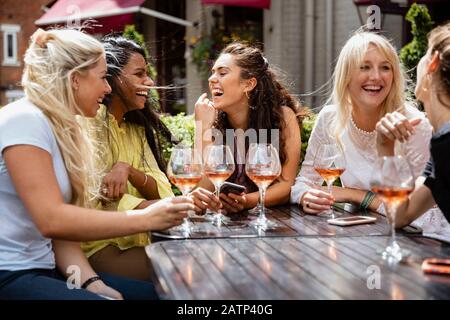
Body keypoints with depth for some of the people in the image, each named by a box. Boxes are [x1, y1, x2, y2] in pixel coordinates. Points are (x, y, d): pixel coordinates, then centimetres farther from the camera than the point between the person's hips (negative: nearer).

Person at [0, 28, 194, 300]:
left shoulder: (60, 127, 13)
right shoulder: (24, 120, -14)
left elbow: (62, 225, 7)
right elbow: (51, 220, -24)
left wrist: (91, 281, -8)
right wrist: (145, 219, -21)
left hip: (43, 268, 9)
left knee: (156, 292, 2)